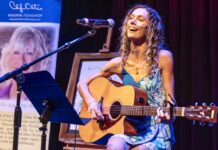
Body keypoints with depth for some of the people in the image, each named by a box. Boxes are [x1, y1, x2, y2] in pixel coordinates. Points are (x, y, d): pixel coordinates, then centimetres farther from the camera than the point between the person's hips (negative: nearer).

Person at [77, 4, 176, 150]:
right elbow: (82, 84, 13)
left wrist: (167, 115, -24)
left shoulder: (162, 57, -5)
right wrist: (91, 102, -6)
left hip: (156, 132, -2)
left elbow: (170, 101, -2)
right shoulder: (119, 63, 3)